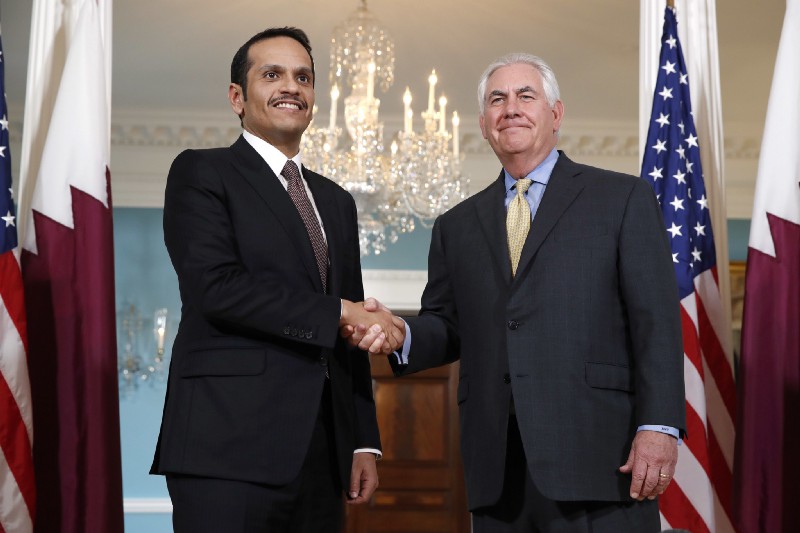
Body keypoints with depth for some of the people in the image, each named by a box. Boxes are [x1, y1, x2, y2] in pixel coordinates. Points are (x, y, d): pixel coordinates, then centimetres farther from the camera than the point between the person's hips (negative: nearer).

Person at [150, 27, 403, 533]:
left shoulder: (336, 202, 21)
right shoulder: (201, 173, 2)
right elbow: (216, 287, -14)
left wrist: (365, 442, 13)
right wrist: (337, 313, -11)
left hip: (321, 453, 6)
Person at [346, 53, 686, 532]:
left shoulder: (623, 199, 7)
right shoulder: (457, 225, 19)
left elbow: (656, 321, -1)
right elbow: (448, 326, 18)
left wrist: (658, 425, -11)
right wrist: (400, 335, -4)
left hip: (597, 453, -3)